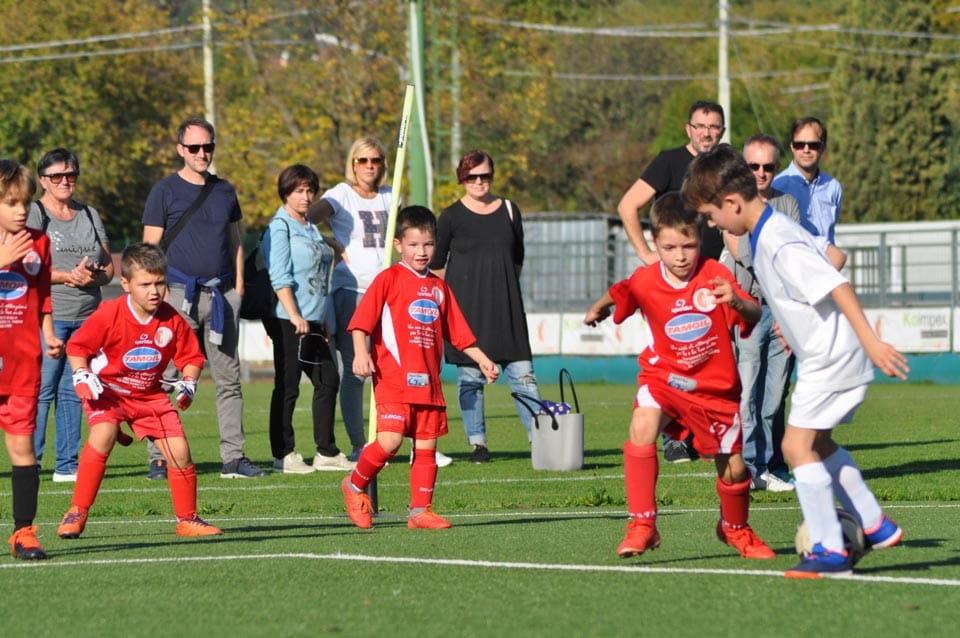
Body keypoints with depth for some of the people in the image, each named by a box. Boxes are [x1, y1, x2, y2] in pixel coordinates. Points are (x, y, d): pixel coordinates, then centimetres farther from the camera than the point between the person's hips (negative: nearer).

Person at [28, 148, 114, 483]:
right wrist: (67, 276, -18)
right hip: (47, 315, -5)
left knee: (73, 391, 6)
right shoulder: (34, 214, 1)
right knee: (41, 390, -9)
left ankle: (68, 465, 10)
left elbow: (109, 265, 16)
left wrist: (93, 276, -7)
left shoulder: (90, 215, 18)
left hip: (87, 316, 5)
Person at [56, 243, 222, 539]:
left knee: (179, 449, -6)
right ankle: (77, 513, -23)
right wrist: (81, 375, -25)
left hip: (150, 395, 4)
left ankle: (187, 519, 15)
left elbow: (191, 356, 4)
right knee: (103, 433, -32)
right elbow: (77, 346, -10)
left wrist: (189, 382, -14)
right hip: (107, 390, -4)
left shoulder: (171, 319, -9)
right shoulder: (109, 314, -19)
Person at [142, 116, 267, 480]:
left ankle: (233, 457, 7)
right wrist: (161, 290, -10)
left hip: (221, 295, 4)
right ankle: (158, 459, -2)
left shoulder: (224, 191, 15)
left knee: (229, 379, 4)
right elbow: (150, 247, -1)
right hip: (180, 293, -4)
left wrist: (237, 288, 10)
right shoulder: (165, 191, 2)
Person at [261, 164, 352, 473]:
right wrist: (295, 316, -21)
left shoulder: (310, 229, 19)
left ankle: (326, 453, 16)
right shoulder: (279, 228, -7)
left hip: (312, 320, 9)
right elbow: (280, 277, -15)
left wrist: (323, 318, 22)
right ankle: (284, 456, -1)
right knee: (287, 387, -5)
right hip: (288, 320, -9)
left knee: (328, 381, 9)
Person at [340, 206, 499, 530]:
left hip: (428, 381, 6)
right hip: (393, 378, -6)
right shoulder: (389, 279, -1)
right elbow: (361, 320, -9)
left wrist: (482, 359, 17)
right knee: (390, 440, -16)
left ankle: (420, 510, 11)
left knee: (426, 446, 4)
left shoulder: (439, 287, 16)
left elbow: (458, 332, 23)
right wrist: (361, 353, -22)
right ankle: (355, 486, 6)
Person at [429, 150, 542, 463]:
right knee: (470, 377, -1)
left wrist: (501, 283, 13)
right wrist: (465, 285, 7)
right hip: (466, 308, -2)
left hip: (506, 307, 2)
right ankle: (477, 443, 6)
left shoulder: (509, 211, 9)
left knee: (522, 372, -4)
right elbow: (436, 265, 6)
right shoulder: (451, 216, 0)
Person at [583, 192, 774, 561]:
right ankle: (642, 525, -26)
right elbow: (615, 297, 12)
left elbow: (756, 317, -25)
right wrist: (598, 309, -1)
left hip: (716, 386, 0)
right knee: (642, 424, -31)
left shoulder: (714, 275, -15)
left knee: (734, 470, 6)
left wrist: (737, 302, -40)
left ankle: (734, 528, 40)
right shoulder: (645, 282, -11)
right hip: (665, 376, 0)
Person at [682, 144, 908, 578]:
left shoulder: (781, 248, -25)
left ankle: (830, 551, -11)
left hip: (831, 359, -11)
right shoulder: (771, 231, 5)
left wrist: (871, 341, -29)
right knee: (819, 443, 21)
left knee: (797, 444, -13)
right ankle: (875, 527, 30)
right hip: (823, 357, 11)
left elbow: (838, 286, -28)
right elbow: (830, 256, 18)